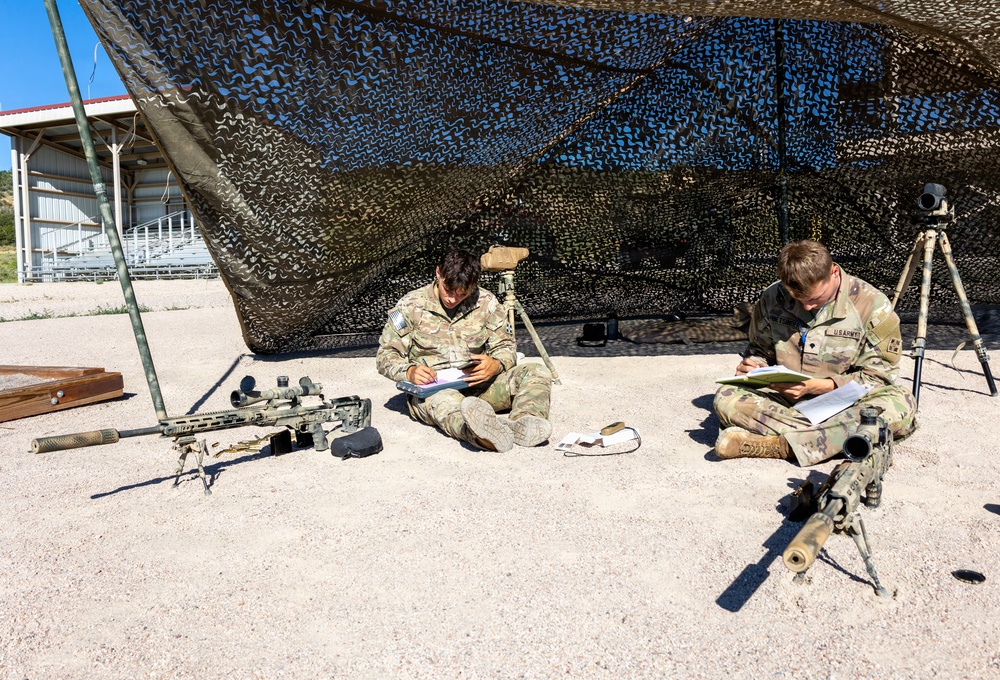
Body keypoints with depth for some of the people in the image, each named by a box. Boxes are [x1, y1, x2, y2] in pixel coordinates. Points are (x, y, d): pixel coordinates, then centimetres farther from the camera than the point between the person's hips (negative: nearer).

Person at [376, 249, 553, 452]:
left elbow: (506, 347, 10)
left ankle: (524, 424, -52)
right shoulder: (411, 305, 0)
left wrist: (496, 365, -16)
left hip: (478, 384, 4)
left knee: (537, 373, -18)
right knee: (446, 401, -41)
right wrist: (409, 371, -22)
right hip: (431, 389, -3)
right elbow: (385, 355, 2)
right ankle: (483, 434, -75)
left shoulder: (487, 303, 5)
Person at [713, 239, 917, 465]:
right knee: (726, 397, -25)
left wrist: (816, 386, -19)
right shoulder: (773, 298, 0)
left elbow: (878, 376, -7)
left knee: (902, 404, -34)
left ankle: (780, 444, -37)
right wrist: (752, 365, -8)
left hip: (845, 403, -1)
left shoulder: (871, 304, -7)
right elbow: (760, 350, 18)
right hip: (786, 402, 2)